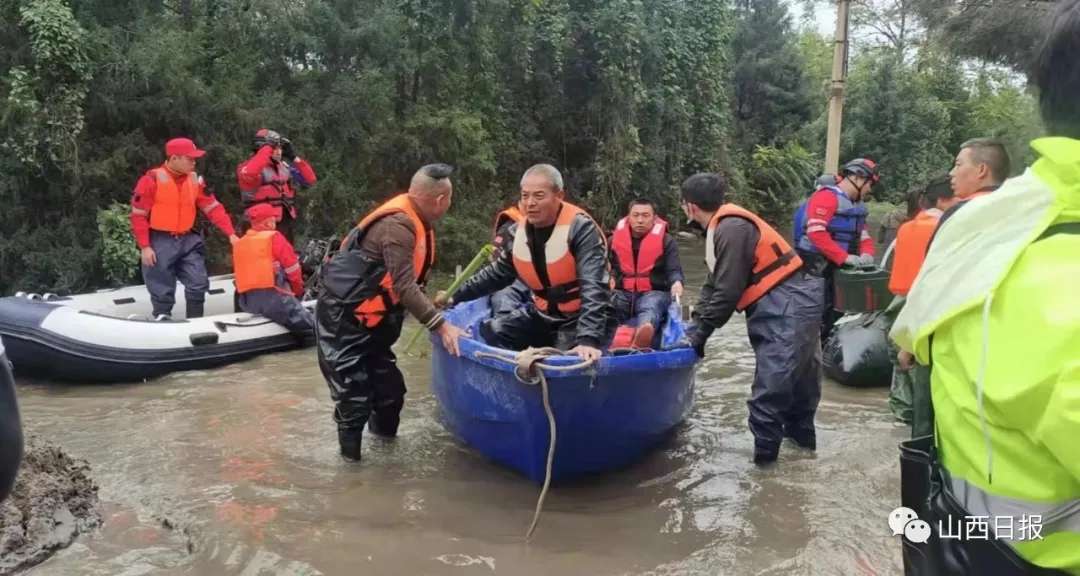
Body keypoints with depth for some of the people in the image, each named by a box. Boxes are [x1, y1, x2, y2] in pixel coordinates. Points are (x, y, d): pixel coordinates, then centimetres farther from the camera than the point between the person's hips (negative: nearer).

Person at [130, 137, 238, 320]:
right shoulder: (152, 179, -12)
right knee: (162, 291, 3)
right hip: (160, 242, -5)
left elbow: (213, 208, 4)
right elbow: (139, 215, -10)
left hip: (188, 241, 5)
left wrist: (230, 233, -6)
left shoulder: (195, 180, 4)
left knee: (199, 284, 4)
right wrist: (145, 247, -13)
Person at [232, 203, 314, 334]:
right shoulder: (273, 237, -3)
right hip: (273, 297, -7)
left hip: (247, 302, 7)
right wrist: (298, 291, 13)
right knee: (313, 326, -5)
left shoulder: (238, 245, 16)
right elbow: (292, 268, -3)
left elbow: (240, 274, 21)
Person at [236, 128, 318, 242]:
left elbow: (310, 180, 12)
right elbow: (248, 175, -36)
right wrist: (267, 149, -27)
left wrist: (295, 158, 1)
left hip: (285, 223, 7)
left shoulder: (284, 167, 11)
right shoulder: (250, 166, -10)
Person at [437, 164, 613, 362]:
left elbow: (594, 287, -31)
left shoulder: (580, 228, -21)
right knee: (489, 332, 0)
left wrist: (589, 339, -44)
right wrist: (456, 296, 16)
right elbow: (498, 272, 17)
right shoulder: (519, 232, -1)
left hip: (582, 317, -7)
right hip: (544, 314, 7)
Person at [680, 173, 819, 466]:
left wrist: (702, 331, -11)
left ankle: (765, 449, 5)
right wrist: (696, 324, 10)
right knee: (795, 373, 23)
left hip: (787, 306, -10)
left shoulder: (731, 229, -19)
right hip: (785, 306, 10)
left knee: (771, 383, -5)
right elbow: (714, 283, 16)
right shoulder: (723, 227, 13)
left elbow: (728, 292, -20)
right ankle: (800, 431, 39)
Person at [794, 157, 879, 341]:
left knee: (835, 314, 14)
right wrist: (845, 257, -25)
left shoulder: (857, 205, 17)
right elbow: (816, 232, -24)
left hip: (837, 269, 10)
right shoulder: (827, 196, -13)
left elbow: (864, 236, 19)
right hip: (816, 267, -10)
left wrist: (866, 254, -5)